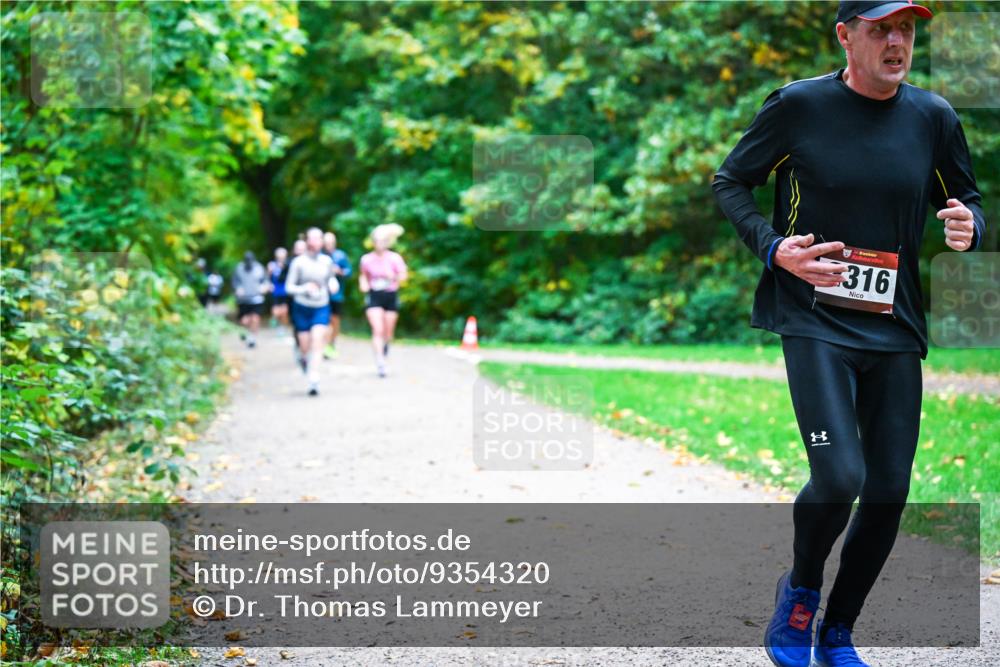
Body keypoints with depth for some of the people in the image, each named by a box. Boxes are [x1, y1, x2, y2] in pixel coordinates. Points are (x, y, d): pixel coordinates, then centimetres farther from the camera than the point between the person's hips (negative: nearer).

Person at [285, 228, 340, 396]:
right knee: (305, 346, 5)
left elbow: (331, 277, 20)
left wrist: (333, 283, -2)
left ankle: (314, 382, -16)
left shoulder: (327, 261, 1)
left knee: (318, 343, -14)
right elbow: (289, 287, -6)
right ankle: (302, 357, 43)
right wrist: (304, 288, -23)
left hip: (321, 308, 1)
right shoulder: (298, 262, -8)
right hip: (302, 308, -1)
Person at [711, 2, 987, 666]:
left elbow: (966, 199, 18)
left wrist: (968, 227, -7)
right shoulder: (799, 106, -4)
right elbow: (730, 181, 5)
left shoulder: (933, 116, 5)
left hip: (896, 331, 4)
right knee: (840, 476, -19)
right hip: (815, 321, -4)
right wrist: (774, 249, -11)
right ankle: (800, 589, 13)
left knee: (889, 494, 5)